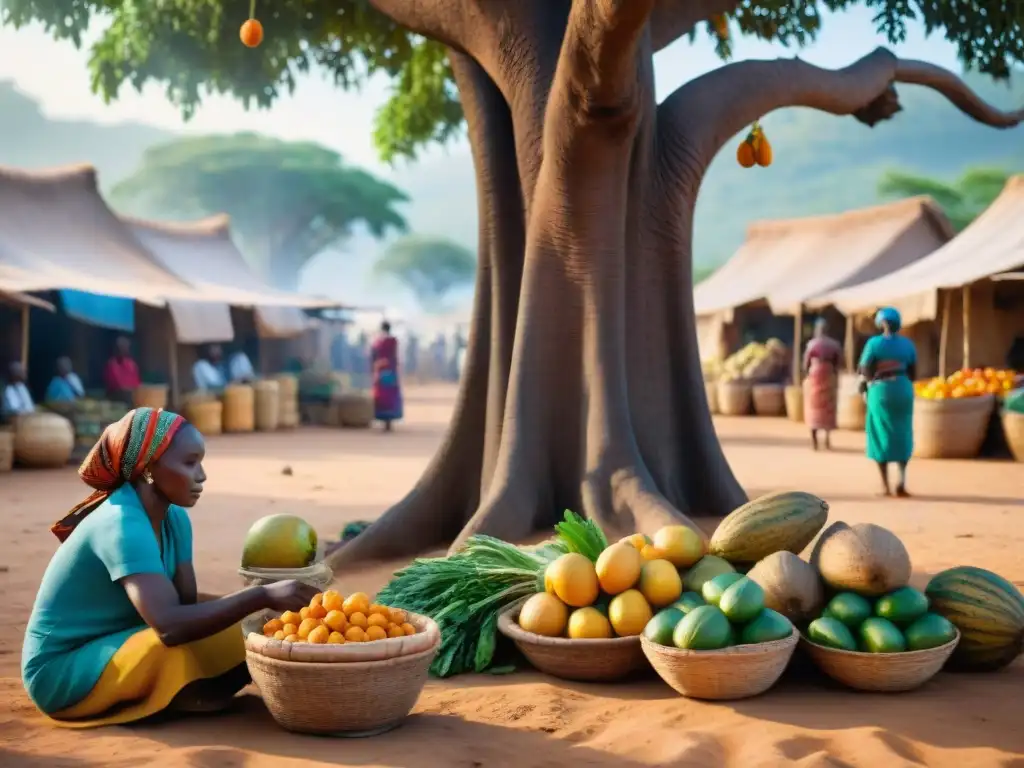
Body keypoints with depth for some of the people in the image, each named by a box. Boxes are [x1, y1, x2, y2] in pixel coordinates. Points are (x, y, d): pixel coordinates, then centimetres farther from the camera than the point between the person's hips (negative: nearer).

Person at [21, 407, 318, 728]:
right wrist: (263, 596, -38)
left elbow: (187, 604, -7)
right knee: (173, 653, -32)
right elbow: (169, 626, -39)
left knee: (234, 632, -2)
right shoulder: (122, 526, -28)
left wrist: (255, 607, -23)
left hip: (110, 646, 8)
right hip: (61, 670, -8)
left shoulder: (174, 518, -1)